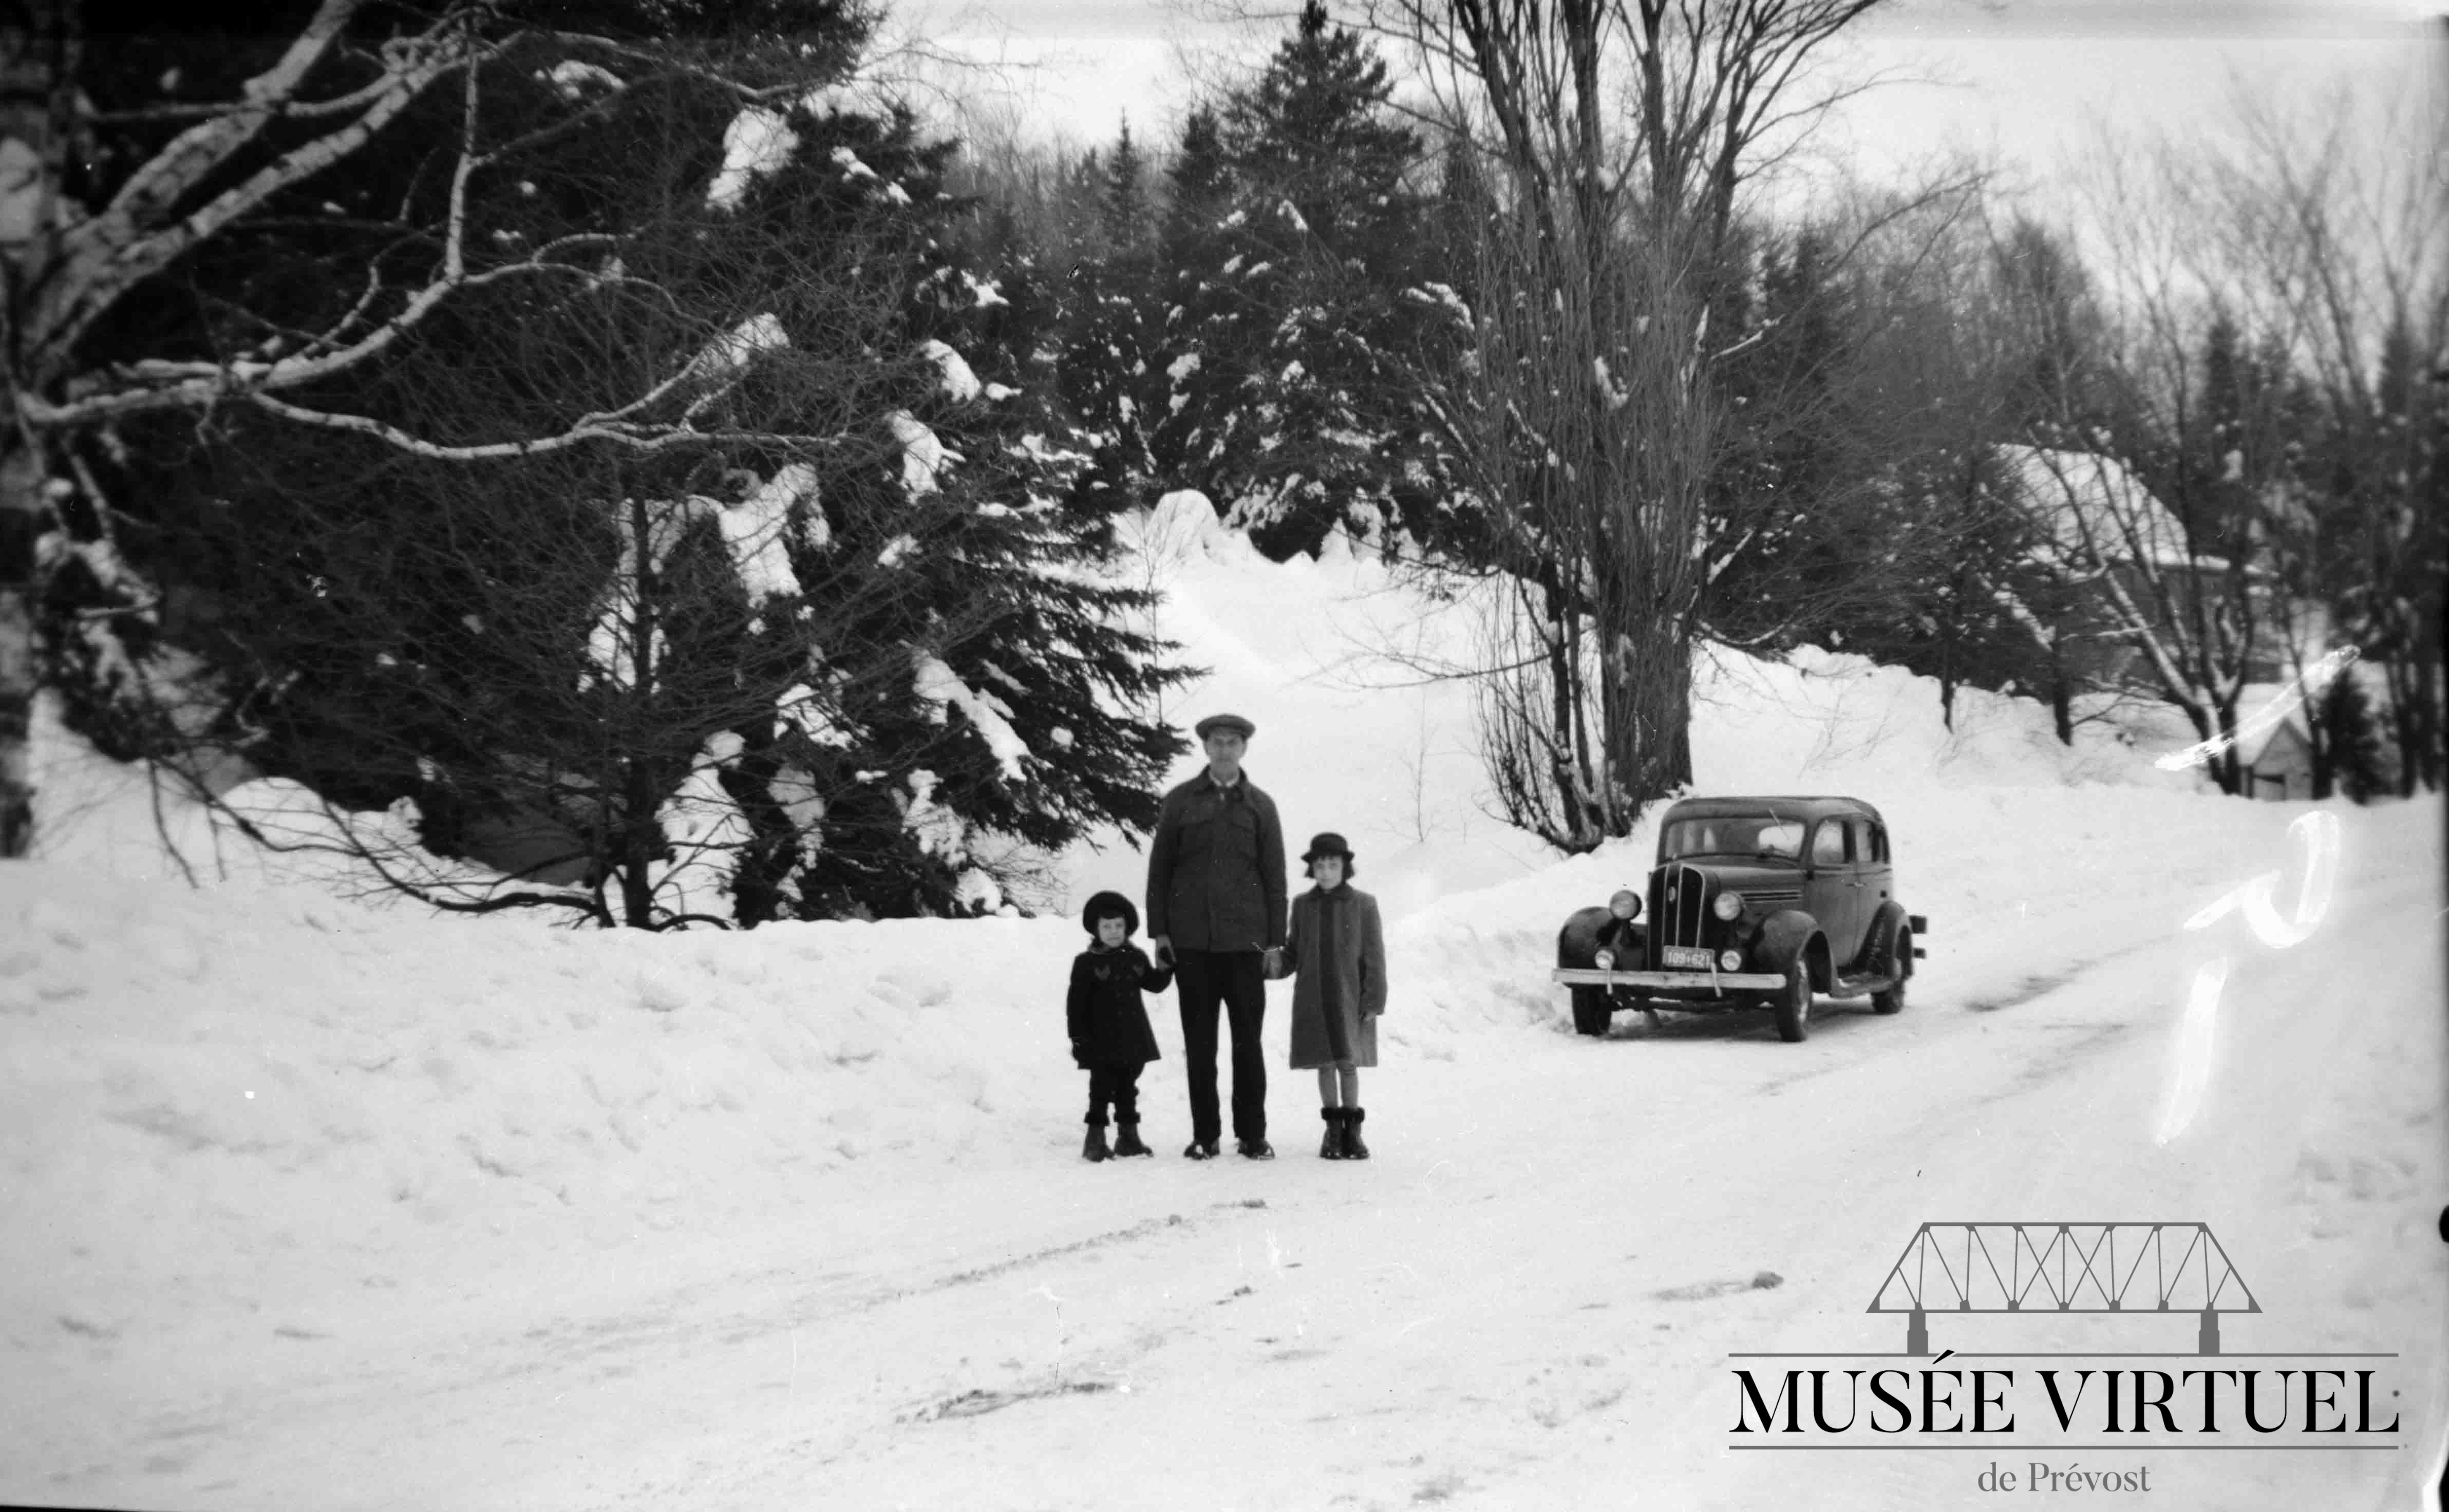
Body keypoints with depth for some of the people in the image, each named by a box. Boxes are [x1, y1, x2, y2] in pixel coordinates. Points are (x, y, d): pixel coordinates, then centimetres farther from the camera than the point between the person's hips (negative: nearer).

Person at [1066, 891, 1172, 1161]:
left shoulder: (1135, 958, 7)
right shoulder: (1087, 963, -7)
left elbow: (1154, 985, 14)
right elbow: (1076, 1004, -8)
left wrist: (1164, 969, -7)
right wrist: (1079, 1038, -11)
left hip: (1132, 1039, 4)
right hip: (1102, 1043, -4)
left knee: (1128, 1088, 13)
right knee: (1101, 1089, -3)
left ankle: (1129, 1136, 21)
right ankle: (1096, 1140, 0)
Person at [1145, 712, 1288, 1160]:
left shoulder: (1260, 806, 8)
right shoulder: (1180, 801, 8)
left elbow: (1274, 876, 7)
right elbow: (1159, 868, 9)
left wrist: (1275, 942, 2)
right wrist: (1158, 931, 1)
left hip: (1244, 940, 0)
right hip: (1191, 940, 0)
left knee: (1248, 1042, 1)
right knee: (1199, 1043, 3)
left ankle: (1252, 1135, 6)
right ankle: (1205, 1136, 8)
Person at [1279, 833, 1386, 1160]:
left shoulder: (1363, 905, -2)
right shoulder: (1303, 905, 6)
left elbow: (1374, 957, -3)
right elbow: (1294, 952, 10)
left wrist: (1374, 1001, -7)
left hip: (1350, 999, -2)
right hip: (1313, 1000, 2)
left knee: (1348, 1063, 0)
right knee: (1325, 1064, 5)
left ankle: (1352, 1130, 10)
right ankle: (1333, 1131, 13)